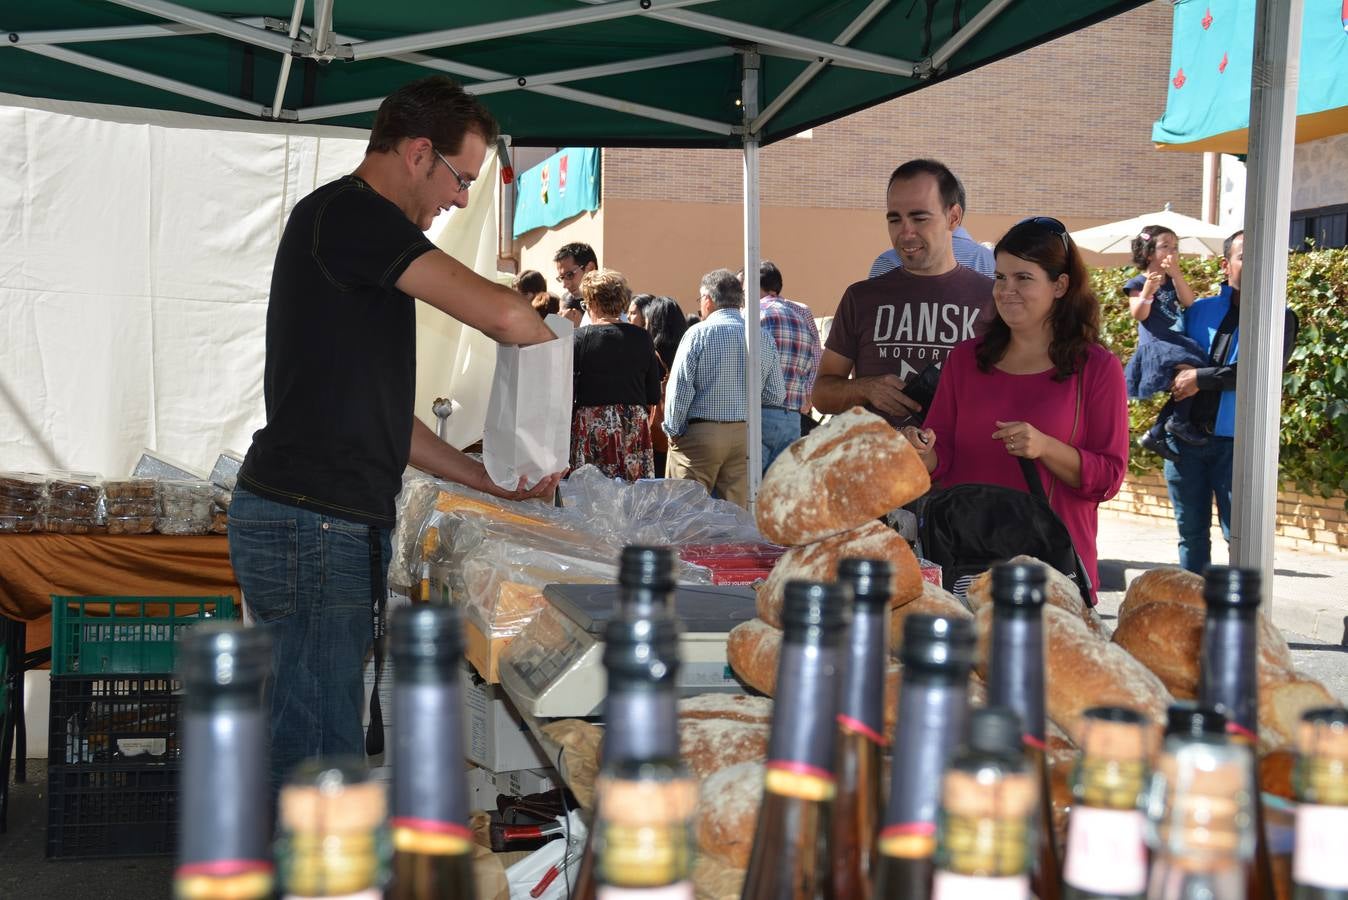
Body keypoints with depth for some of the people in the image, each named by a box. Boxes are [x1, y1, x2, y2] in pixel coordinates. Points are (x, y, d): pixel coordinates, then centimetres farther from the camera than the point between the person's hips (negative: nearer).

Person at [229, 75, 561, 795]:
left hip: (341, 527, 10)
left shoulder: (351, 222, 21)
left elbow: (375, 415, 23)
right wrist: (553, 350, 1)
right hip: (311, 526, -10)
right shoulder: (349, 212, -11)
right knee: (318, 760, -6)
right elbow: (502, 314, -22)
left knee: (322, 751, 15)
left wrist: (488, 481, 17)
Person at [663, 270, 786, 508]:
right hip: (746, 435, 4)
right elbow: (777, 395, 8)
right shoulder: (764, 337, 6)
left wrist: (673, 431, 2)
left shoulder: (699, 333, -7)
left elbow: (679, 389, -9)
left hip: (699, 435, -4)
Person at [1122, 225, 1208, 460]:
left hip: (1178, 342, 8)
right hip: (1155, 344, -8)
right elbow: (1139, 314, -12)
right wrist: (1148, 290, -26)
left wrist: (1176, 274, -5)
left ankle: (1154, 435, 14)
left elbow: (1188, 302, 3)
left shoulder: (1173, 281, 19)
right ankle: (1179, 421, -11)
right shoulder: (1137, 283, 0)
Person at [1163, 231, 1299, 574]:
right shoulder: (1199, 310, 12)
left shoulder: (1277, 318, 1)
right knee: (1191, 533, 11)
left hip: (1237, 441, -4)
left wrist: (1201, 378, -15)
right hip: (1185, 438, 4)